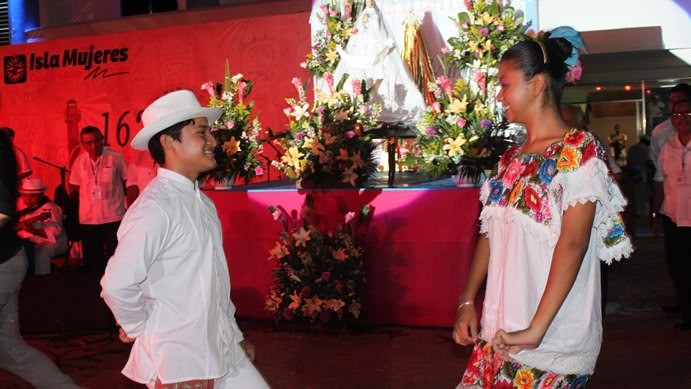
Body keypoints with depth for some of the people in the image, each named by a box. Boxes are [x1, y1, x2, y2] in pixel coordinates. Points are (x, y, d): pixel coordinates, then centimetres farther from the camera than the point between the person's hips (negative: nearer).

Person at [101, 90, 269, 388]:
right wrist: (140, 327, -8)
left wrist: (234, 335, 13)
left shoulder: (203, 203, 8)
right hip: (178, 362, -7)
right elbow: (117, 285, -25)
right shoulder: (155, 207, -20)